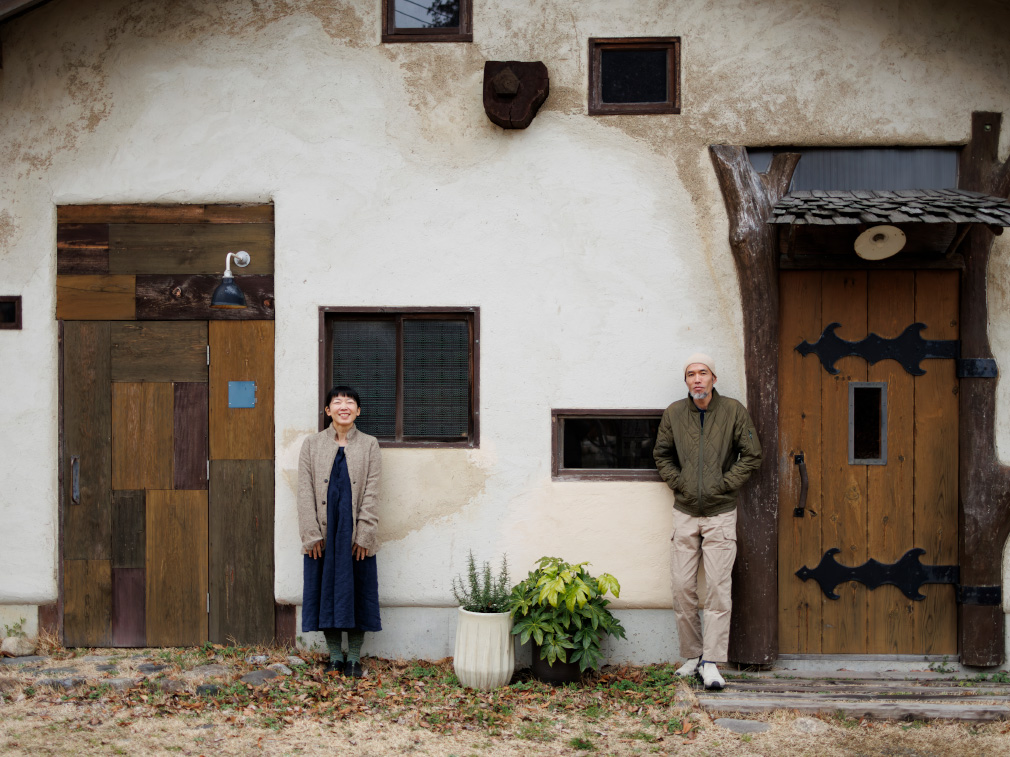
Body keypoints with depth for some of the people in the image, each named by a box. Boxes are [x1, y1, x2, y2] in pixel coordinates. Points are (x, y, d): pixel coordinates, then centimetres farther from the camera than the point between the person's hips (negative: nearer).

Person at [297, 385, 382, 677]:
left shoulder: (369, 445, 4)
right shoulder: (312, 445, 5)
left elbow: (371, 493, -1)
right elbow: (305, 492, 0)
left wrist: (364, 535, -9)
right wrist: (311, 534, -8)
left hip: (355, 533, -1)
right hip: (322, 533, 1)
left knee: (357, 590, 3)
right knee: (326, 589, 6)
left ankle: (354, 657, 16)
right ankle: (335, 655, 19)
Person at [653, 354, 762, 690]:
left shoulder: (733, 411, -2)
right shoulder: (673, 413, 4)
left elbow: (752, 454, 2)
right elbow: (661, 454, 16)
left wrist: (726, 484, -5)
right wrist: (677, 482, 3)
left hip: (721, 514, -2)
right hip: (685, 513, 2)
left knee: (718, 589, -5)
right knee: (683, 588, 2)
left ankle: (711, 662, 0)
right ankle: (692, 656, 16)